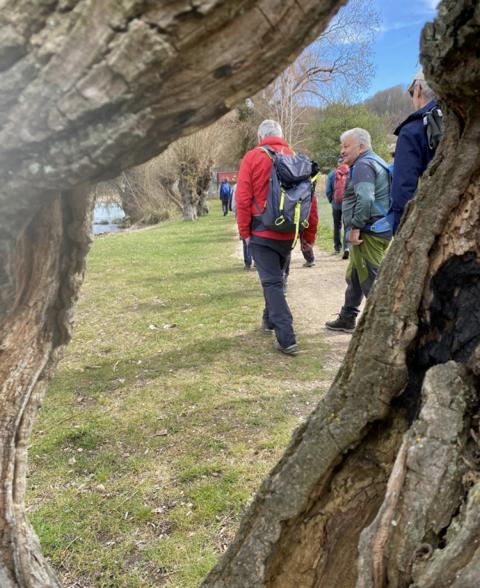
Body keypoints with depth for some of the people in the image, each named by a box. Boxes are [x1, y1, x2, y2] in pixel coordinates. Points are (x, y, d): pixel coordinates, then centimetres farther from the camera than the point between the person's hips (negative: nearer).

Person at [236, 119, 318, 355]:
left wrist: (244, 231, -1)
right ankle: (270, 320, 40)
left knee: (272, 282, -3)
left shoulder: (252, 157, -4)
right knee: (276, 277, 23)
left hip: (262, 232, -4)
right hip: (288, 233, 4)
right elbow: (310, 199, 4)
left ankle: (287, 339, -12)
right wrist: (309, 235, 10)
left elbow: (243, 198, -10)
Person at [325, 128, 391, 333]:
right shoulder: (376, 162, 21)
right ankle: (346, 319, 32)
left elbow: (365, 199, -28)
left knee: (371, 280, -9)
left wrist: (355, 227, -23)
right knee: (354, 276, 20)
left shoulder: (363, 165, -13)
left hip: (368, 233, -11)